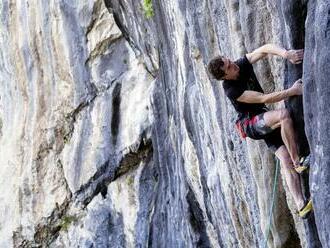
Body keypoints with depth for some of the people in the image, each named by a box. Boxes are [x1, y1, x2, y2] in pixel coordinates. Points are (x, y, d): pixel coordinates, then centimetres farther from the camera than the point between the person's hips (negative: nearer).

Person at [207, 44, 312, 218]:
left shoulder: (243, 64, -5)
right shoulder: (231, 90, -24)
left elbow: (265, 49, -6)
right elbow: (264, 98, -25)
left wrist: (286, 54, -25)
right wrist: (293, 91, -25)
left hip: (264, 122, 7)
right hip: (250, 124, -7)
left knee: (285, 160, -8)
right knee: (283, 114, -34)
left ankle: (301, 206, -16)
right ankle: (298, 163, -26)